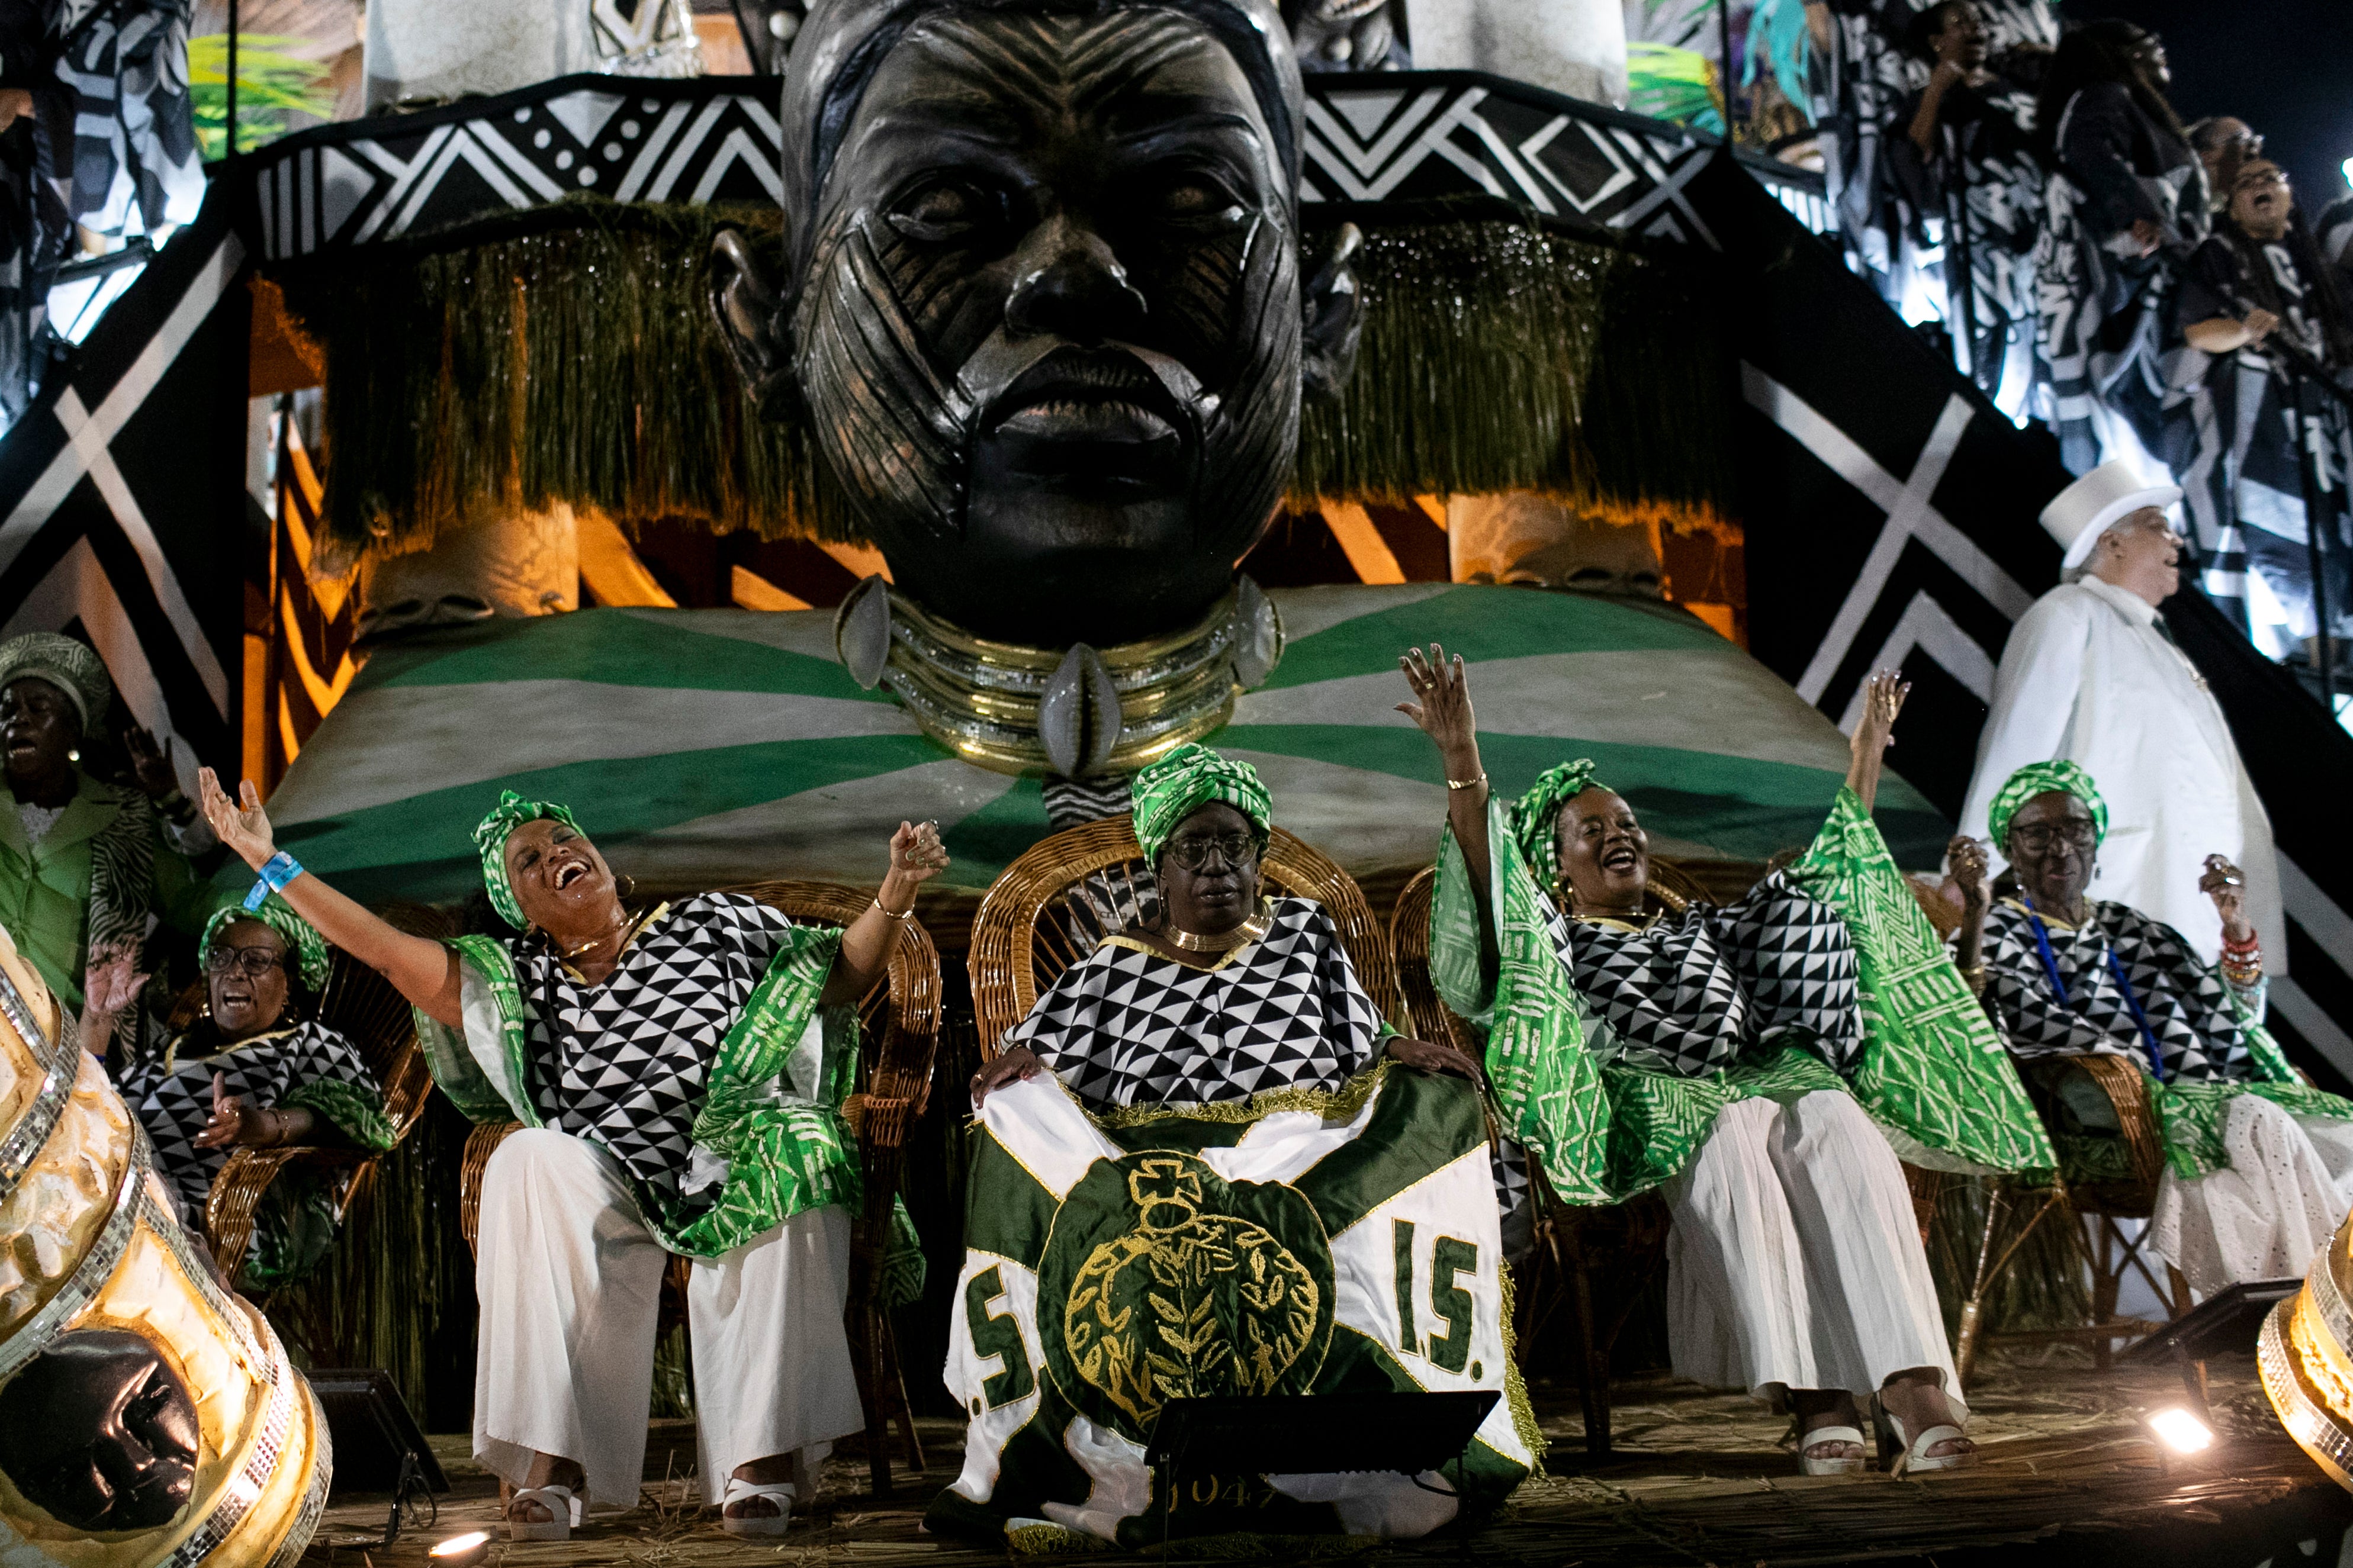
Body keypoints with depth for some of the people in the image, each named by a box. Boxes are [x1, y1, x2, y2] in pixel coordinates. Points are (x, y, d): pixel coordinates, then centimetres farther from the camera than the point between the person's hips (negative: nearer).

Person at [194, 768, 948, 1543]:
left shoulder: (711, 923, 14)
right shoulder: (521, 981, 15)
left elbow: (844, 976, 15)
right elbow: (385, 949, 6)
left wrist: (896, 894, -1)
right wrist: (272, 863, 3)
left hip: (738, 1175, -1)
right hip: (607, 1199, 1)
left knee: (790, 1145, -35)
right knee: (530, 1159, -30)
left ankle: (764, 1449, -37)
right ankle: (555, 1457, -35)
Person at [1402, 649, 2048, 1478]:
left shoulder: (1705, 928, 36)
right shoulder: (1556, 941, 21)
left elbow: (1825, 883, 38)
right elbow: (1489, 888, -1)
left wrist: (1866, 759, 34)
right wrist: (1462, 761, -16)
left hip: (1771, 1079, 4)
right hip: (1654, 1102, -4)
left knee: (1837, 1128, -33)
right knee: (1729, 1138, -40)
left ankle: (1914, 1386, -48)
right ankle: (1811, 1394, -47)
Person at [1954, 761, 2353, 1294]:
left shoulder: (2135, 930, 28)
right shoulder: (2000, 929, 10)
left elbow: (2230, 1021, 26)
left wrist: (2237, 927, 14)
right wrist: (1975, 914, -24)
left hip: (2204, 1093, 6)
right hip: (2106, 1108, -6)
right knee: (2259, 1126, -32)